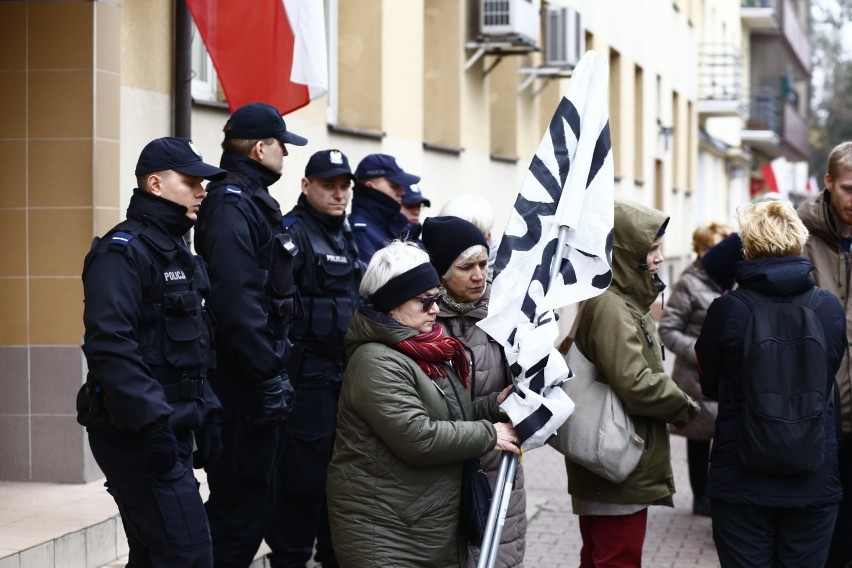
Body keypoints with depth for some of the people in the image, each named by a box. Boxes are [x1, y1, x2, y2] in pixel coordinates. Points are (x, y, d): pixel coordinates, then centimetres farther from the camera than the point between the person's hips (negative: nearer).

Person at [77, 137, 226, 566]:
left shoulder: (177, 253, 18)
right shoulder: (122, 252, -13)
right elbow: (109, 346, -24)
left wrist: (206, 413, 18)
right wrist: (153, 422, -27)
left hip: (170, 431, 10)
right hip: (138, 435, -10)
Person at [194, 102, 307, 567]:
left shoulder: (252, 201, 17)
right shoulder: (232, 206, -15)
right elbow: (237, 302, -24)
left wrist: (274, 367, 20)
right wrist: (269, 377, -24)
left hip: (253, 374, 11)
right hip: (241, 377, -11)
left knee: (249, 494, 16)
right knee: (241, 499, -6)